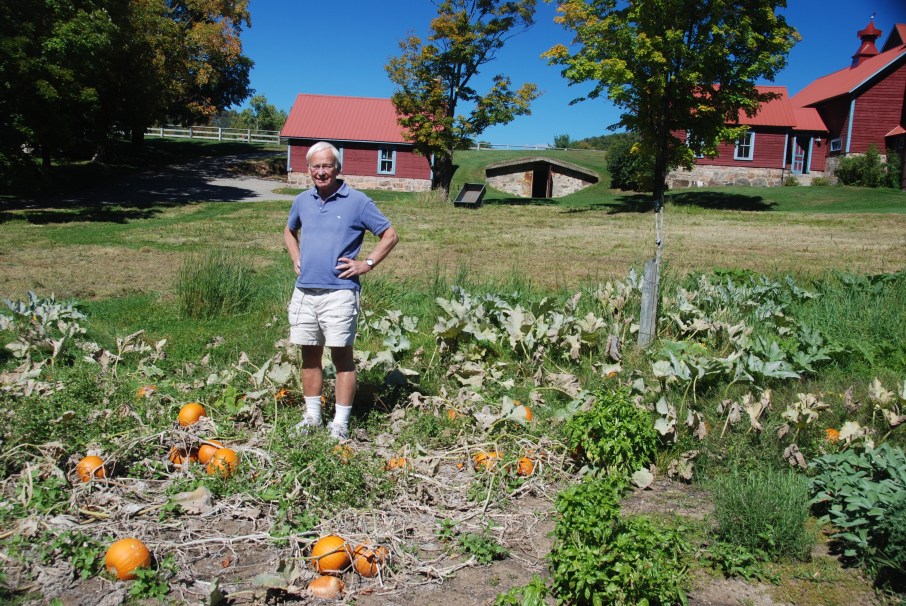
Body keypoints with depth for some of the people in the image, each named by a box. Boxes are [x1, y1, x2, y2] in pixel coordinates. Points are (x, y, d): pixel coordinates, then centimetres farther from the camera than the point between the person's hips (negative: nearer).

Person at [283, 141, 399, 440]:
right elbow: (289, 231, 32)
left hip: (339, 292, -5)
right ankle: (312, 416, 22)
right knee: (309, 354, 11)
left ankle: (340, 423, 5)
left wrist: (367, 264, -5)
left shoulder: (357, 201, -2)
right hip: (304, 291, 5)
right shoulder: (302, 201, 12)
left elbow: (390, 235, 2)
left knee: (341, 354, -3)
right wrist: (296, 259, 17)